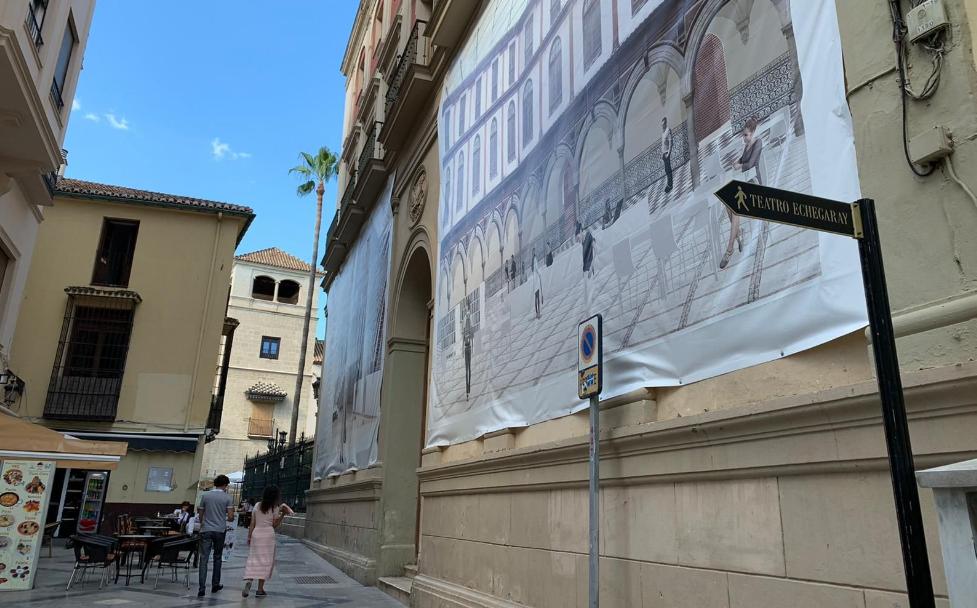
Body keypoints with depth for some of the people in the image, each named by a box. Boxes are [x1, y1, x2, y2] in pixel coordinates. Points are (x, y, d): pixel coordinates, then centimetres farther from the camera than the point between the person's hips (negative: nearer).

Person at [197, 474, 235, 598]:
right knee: (217, 557, 14)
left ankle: (201, 588, -9)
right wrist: (229, 519, 17)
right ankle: (215, 585, 21)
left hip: (206, 530, 1)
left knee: (204, 559, -2)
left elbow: (200, 514, 8)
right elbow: (230, 517, -7)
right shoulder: (228, 498, -4)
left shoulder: (205, 495, 2)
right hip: (220, 531, -1)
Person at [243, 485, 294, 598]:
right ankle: (260, 589, 4)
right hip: (268, 535, -3)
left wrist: (249, 537, 9)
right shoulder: (275, 508, -5)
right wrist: (283, 514, -2)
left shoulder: (257, 505, 5)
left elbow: (252, 523, 5)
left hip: (256, 534, 3)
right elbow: (275, 525, -1)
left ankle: (248, 581, -18)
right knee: (266, 561, 4)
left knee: (253, 560, 7)